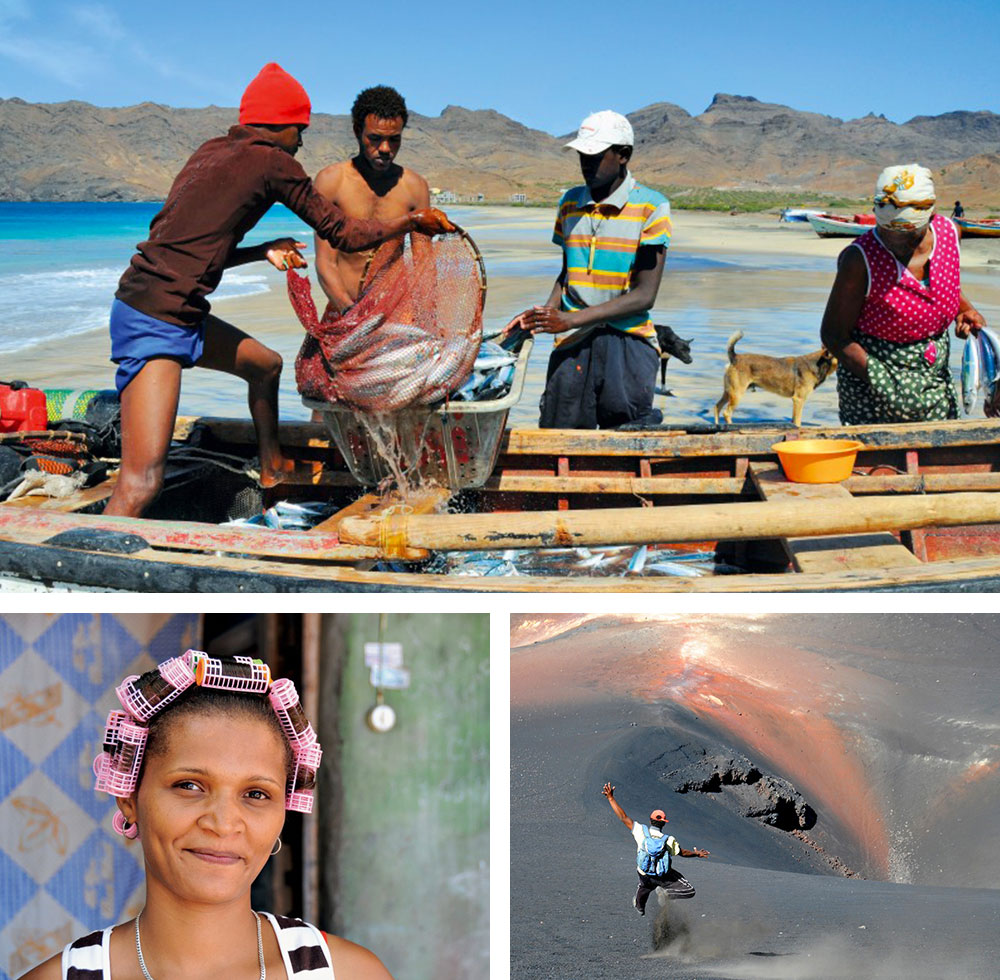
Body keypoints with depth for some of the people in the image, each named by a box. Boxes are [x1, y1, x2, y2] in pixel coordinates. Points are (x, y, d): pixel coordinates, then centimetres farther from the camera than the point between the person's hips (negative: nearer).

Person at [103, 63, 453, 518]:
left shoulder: (212, 152, 17)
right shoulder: (273, 162, -6)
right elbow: (343, 235, 2)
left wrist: (264, 252, 21)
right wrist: (413, 221, 14)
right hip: (156, 322, -10)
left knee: (265, 365, 31)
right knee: (142, 482, -18)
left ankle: (273, 472, 51)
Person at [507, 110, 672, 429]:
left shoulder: (651, 207, -3)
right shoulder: (570, 202, 13)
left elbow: (644, 295, -8)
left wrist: (570, 320, -14)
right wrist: (543, 315, 1)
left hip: (627, 341, -3)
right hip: (572, 344, 4)